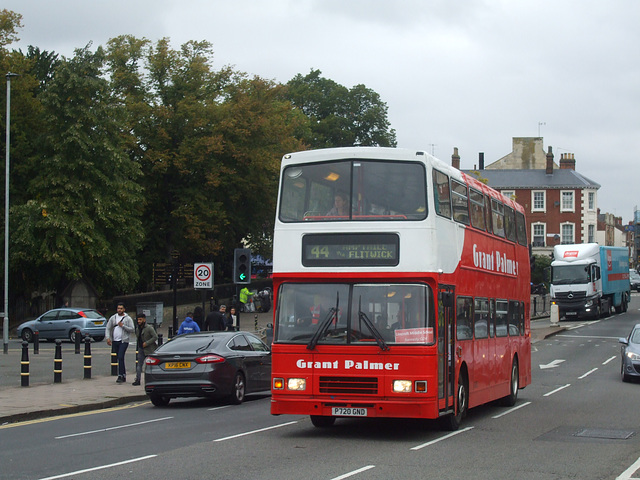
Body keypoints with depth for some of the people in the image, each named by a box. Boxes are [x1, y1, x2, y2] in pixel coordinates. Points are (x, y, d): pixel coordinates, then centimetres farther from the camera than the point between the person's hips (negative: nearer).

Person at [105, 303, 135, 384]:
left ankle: (120, 376, -19)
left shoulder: (128, 318, 0)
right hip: (115, 341, 5)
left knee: (121, 357, -17)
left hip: (123, 341, -5)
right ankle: (124, 375, 21)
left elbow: (132, 329, -5)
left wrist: (123, 326, -14)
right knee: (119, 358, 11)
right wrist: (108, 338, -3)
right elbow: (108, 328, 10)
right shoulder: (113, 318, 10)